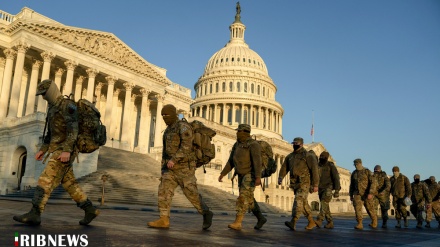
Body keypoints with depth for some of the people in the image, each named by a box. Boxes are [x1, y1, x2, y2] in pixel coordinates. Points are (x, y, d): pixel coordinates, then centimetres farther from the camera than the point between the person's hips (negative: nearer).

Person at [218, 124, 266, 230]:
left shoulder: (253, 145, -16)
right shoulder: (237, 145, 9)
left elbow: (257, 161, -26)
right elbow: (231, 162, 12)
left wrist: (258, 177, -36)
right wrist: (222, 174, 7)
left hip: (251, 175, -8)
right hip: (242, 176, 8)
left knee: (243, 198, -16)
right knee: (249, 199, 11)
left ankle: (237, 223, -16)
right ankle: (261, 218, 25)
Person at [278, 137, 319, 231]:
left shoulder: (308, 156, -5)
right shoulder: (290, 156, 14)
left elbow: (314, 170, -8)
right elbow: (284, 167, 10)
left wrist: (315, 185, -12)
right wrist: (280, 178, -6)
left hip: (304, 183, -7)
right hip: (295, 183, 7)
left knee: (298, 200, -20)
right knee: (304, 203, 14)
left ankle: (293, 222, -29)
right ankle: (311, 222, 28)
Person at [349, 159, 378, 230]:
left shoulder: (367, 171, -9)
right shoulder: (354, 173, 7)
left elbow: (373, 183, -17)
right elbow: (352, 185, 15)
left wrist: (371, 193, -27)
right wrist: (351, 195, 12)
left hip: (367, 194, -3)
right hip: (358, 194, 3)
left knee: (370, 209, 10)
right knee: (357, 207, -18)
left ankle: (374, 223, 36)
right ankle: (359, 224, -20)